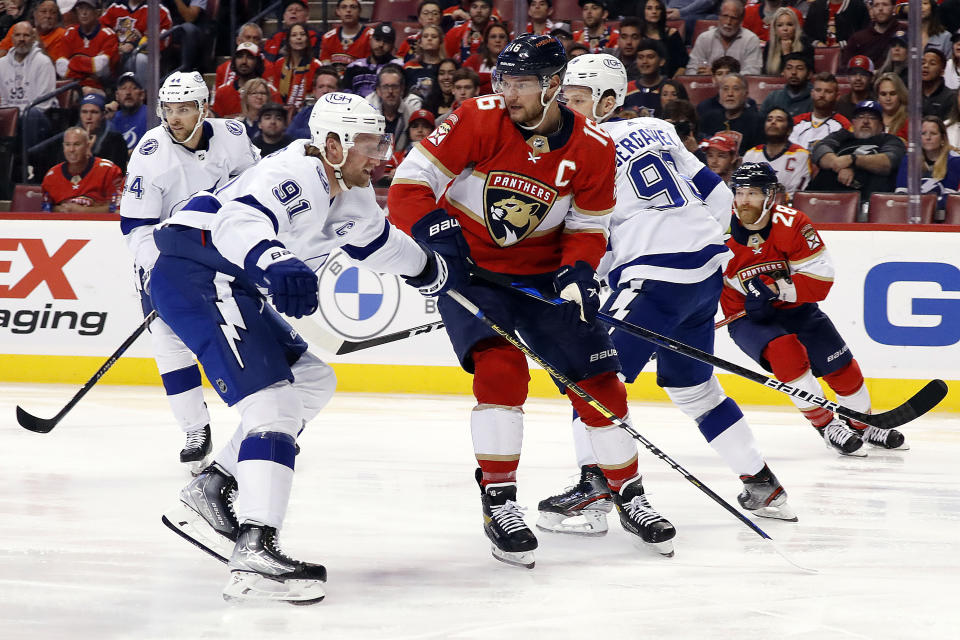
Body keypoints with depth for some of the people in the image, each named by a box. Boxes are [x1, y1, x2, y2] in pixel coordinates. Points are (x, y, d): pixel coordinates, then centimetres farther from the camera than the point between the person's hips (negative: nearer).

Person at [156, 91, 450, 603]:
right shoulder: (296, 173, -18)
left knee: (313, 382, 18)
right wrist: (273, 262, -55)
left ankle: (210, 494, 15)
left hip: (230, 287, 11)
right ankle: (254, 554, -34)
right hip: (194, 274, -11)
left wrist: (434, 271, 38)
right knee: (273, 401, -22)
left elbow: (377, 241, 35)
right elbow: (240, 220, -37)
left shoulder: (351, 197, 13)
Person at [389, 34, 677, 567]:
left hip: (541, 272, 3)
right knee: (501, 369, -23)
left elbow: (588, 228, 0)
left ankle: (629, 496, 19)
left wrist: (577, 274, -19)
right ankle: (498, 502, -12)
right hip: (467, 266, -3)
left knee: (597, 380, 1)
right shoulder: (478, 121, -19)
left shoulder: (593, 148, -11)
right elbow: (408, 187, -19)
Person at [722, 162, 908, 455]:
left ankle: (862, 425, 28)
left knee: (841, 366, 0)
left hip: (794, 307, 2)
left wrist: (773, 288, -30)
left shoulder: (791, 224, -20)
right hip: (746, 318, -2)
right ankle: (826, 425, -15)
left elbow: (821, 279, -22)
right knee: (785, 351, -30)